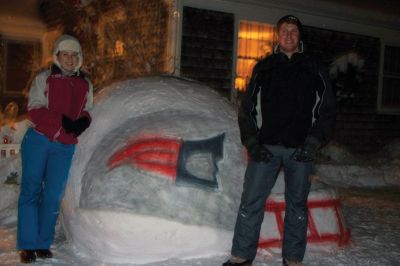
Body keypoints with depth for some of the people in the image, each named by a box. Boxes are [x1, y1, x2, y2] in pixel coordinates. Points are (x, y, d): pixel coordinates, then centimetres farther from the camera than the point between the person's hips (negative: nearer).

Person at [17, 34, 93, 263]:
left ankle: (43, 244, 13)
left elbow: (87, 111, 16)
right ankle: (28, 245, 6)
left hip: (65, 146, 3)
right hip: (38, 140, -2)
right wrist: (62, 121, -19)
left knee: (54, 195, 2)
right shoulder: (44, 79, 3)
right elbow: (35, 110, -6)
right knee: (31, 190, -1)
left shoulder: (85, 84, 13)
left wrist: (83, 122, -8)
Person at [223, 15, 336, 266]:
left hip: (300, 150, 0)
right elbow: (247, 108, 11)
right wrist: (252, 142, -1)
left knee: (297, 204, 6)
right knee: (251, 202, -4)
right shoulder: (264, 67, 10)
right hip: (266, 147, 0)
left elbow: (327, 109, 6)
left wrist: (313, 143, -6)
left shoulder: (313, 68, 8)